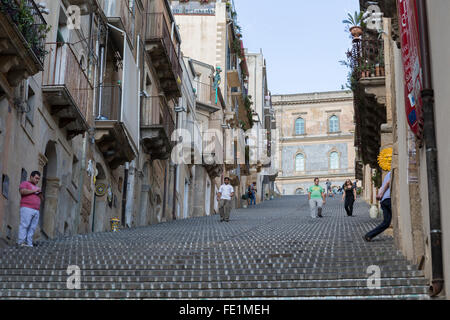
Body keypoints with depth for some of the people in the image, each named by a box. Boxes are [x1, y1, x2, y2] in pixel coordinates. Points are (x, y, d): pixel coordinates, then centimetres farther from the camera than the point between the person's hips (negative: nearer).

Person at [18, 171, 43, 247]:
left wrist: (40, 194, 6)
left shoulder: (37, 187, 29)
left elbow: (41, 199, 27)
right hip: (27, 208, -6)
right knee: (24, 225, -14)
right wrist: (34, 191, -10)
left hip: (36, 210, 6)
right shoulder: (25, 183, 8)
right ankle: (21, 242, -18)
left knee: (32, 228, -4)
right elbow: (22, 191, -12)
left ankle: (29, 244, -8)